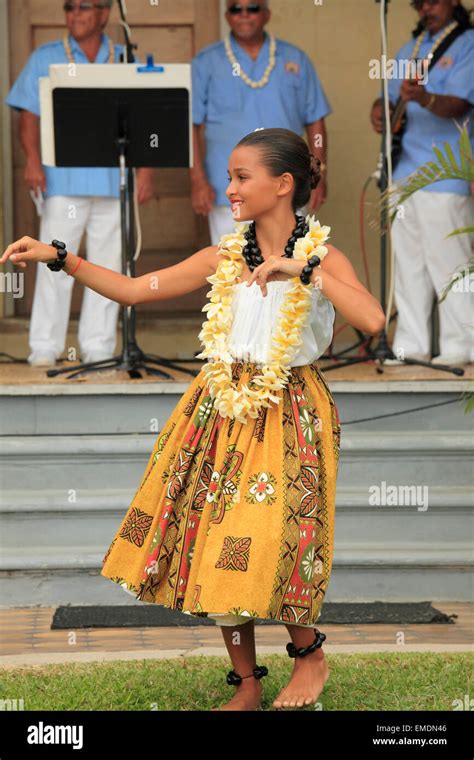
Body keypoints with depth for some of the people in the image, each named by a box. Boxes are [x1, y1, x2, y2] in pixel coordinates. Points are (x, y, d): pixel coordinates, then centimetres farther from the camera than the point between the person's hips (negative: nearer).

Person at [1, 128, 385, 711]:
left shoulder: (322, 257, -4)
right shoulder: (223, 257, 5)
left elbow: (373, 321, -22)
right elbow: (132, 290, 4)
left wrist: (304, 269, -23)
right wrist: (58, 258, -4)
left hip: (289, 414, -4)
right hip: (221, 410, 4)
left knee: (266, 547, -11)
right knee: (215, 547, 3)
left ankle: (310, 654, 18)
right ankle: (247, 684, 19)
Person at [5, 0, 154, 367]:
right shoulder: (45, 59, 10)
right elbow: (29, 115, 4)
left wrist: (146, 169, 1)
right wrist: (33, 160, -10)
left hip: (113, 181, 1)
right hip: (63, 181, -1)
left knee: (107, 264, 3)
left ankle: (99, 347, 10)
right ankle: (45, 347, 1)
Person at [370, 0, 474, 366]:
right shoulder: (411, 48, 18)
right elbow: (390, 95, 24)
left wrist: (423, 98, -39)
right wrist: (380, 109, -1)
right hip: (403, 171, 8)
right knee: (407, 263, 9)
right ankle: (412, 345, 14)